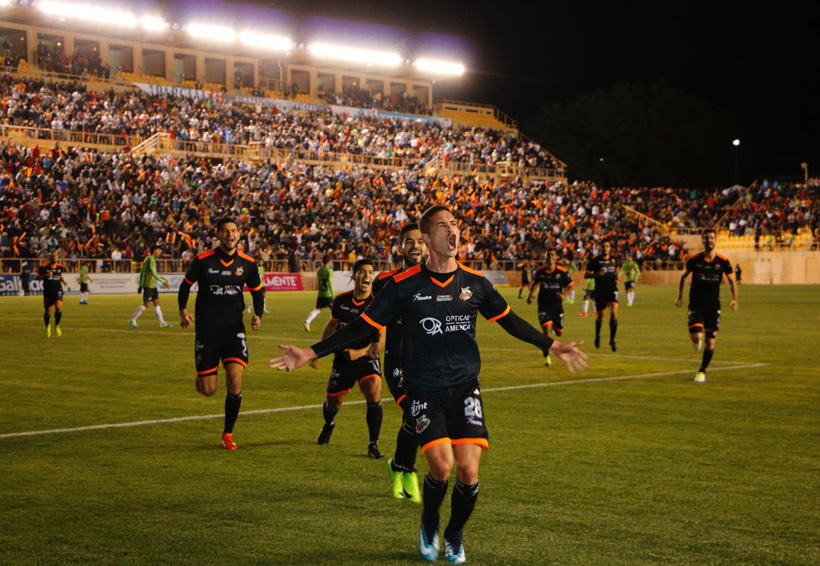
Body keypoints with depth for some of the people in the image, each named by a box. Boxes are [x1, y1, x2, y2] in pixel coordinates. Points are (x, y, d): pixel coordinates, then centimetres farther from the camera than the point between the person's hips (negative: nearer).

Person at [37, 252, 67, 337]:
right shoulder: (44, 267, -5)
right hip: (48, 291, -1)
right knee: (48, 311, 6)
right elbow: (38, 277, -3)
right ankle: (48, 326, 36)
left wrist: (64, 281, 5)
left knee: (59, 307, -19)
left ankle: (57, 326, 5)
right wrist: (46, 275, -19)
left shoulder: (60, 267, 6)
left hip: (58, 290, 1)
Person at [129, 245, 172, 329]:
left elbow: (142, 273, 19)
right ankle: (133, 320, 3)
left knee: (157, 303, 7)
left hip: (153, 286, 10)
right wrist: (164, 282, -20)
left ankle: (162, 323, 7)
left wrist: (140, 286, 21)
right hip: (148, 286, -10)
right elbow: (153, 273, -22)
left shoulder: (147, 259, 16)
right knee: (146, 304, -5)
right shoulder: (151, 260, -14)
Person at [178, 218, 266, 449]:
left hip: (234, 328, 1)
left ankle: (228, 434, 1)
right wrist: (183, 310, -4)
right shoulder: (202, 260, -4)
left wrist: (258, 315, -4)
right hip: (206, 328, -1)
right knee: (208, 391, -4)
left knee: (235, 380, -16)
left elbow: (257, 292, 15)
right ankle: (201, 376, 37)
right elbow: (186, 284, 11)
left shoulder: (247, 263, 2)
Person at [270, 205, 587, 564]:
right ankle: (429, 528, 16)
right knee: (441, 465, -17)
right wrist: (310, 353, -6)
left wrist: (551, 346, 21)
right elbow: (363, 325, -2)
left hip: (465, 387, 2)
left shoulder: (475, 282, 4)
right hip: (424, 390, -2)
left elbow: (508, 320, 19)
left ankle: (455, 536, 21)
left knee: (468, 470, -8)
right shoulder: (404, 285, -5)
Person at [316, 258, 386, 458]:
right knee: (333, 404, 12)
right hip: (342, 359, 3)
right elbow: (332, 325, 15)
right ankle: (329, 424, 51)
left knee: (374, 395, -26)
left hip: (367, 358, -3)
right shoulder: (341, 300, -4)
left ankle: (373, 445, -13)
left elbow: (381, 339, -17)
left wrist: (360, 352, -31)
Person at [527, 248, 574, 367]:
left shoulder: (562, 272, -6)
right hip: (543, 305, -1)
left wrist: (564, 295, -13)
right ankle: (547, 357, -8)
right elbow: (535, 283, 17)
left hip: (557, 305, 1)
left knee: (559, 333, 10)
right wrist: (530, 295, 4)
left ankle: (554, 326, 50)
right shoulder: (540, 271, -2)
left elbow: (570, 285, 5)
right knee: (546, 329, -17)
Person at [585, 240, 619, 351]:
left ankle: (612, 340, -8)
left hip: (612, 290, 2)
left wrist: (616, 277, 4)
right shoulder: (595, 260, -5)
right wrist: (598, 274, -21)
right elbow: (586, 275, -4)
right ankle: (597, 336, 39)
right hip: (600, 291, -2)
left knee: (614, 313, -16)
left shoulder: (614, 259, 7)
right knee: (600, 316, 10)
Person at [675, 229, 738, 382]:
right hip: (696, 304, -1)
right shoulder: (694, 260, -1)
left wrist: (734, 299, -6)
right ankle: (694, 336, 20)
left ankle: (702, 371, 21)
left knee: (711, 342, 1)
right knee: (697, 337, -19)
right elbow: (683, 276, 15)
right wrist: (680, 297, 11)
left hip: (713, 306, 1)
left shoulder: (723, 261, -2)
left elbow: (732, 281, 8)